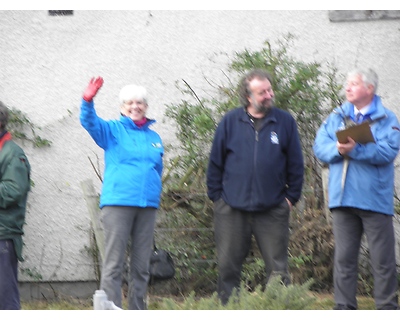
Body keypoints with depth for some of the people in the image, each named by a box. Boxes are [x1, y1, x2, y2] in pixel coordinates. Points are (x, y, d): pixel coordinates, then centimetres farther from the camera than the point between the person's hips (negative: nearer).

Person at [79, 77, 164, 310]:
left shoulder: (154, 138, 17)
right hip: (117, 202, -5)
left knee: (142, 266, 8)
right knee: (114, 263, -9)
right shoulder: (113, 131, 5)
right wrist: (88, 101, -33)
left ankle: (137, 314, 14)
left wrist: (155, 196, 15)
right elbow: (90, 122, -14)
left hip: (148, 205, 5)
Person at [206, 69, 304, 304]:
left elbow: (296, 164, 8)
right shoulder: (231, 122, 3)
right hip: (232, 209, 0)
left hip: (273, 211, 0)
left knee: (278, 270, 1)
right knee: (228, 269, 5)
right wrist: (216, 195, 4)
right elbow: (216, 162, 8)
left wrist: (291, 197, 3)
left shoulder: (285, 122, 3)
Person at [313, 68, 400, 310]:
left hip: (375, 198, -4)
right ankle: (344, 308, 9)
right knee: (344, 257, 5)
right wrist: (338, 150, -17)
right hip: (343, 198, 4)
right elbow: (320, 146, 4)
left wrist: (355, 149, -24)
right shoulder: (337, 117, 15)